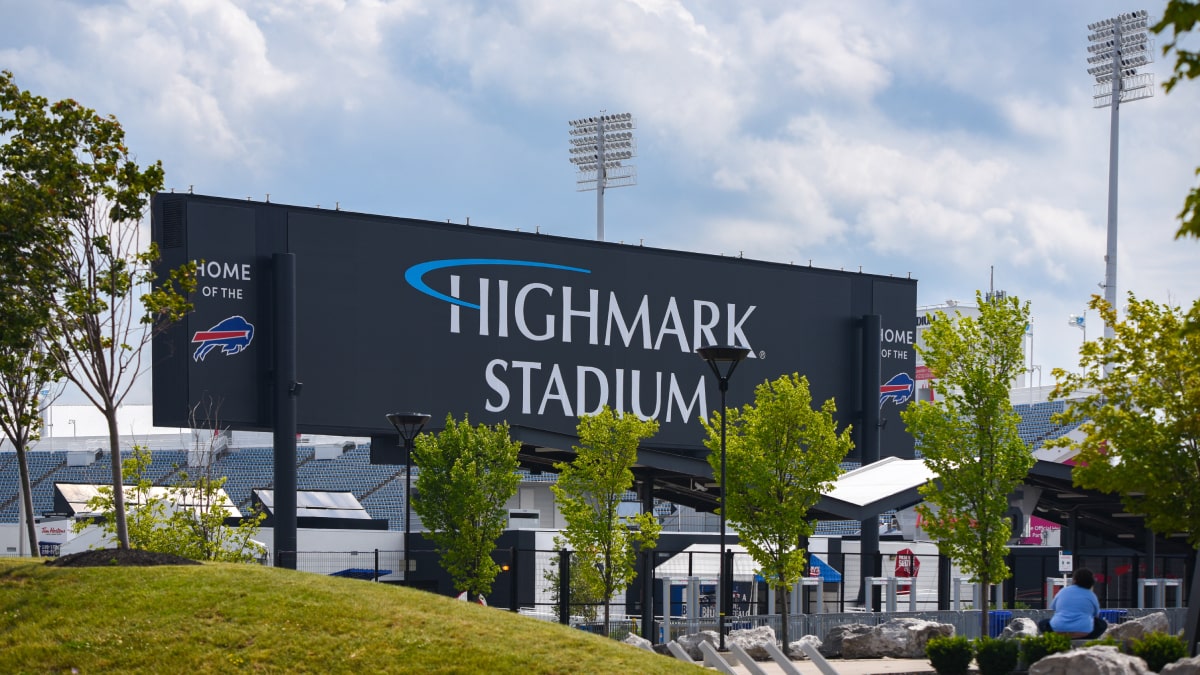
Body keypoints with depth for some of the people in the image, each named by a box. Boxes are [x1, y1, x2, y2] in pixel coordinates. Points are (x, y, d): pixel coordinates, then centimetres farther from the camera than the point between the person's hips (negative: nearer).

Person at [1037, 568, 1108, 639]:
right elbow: (1096, 614, 17)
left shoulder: (1063, 591, 10)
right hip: (1082, 632, -1)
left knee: (1042, 624, 29)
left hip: (1059, 630, 1)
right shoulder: (1091, 596, 6)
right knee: (1102, 624, 25)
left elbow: (1052, 607, 23)